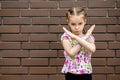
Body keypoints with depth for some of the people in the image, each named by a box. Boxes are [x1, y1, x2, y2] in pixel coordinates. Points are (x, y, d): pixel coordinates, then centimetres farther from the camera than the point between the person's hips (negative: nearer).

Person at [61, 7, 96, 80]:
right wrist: (84, 38, -18)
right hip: (71, 73, -1)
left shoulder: (89, 36, -1)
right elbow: (71, 52, -24)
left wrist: (75, 37, -26)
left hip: (86, 73, 2)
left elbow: (92, 49, -24)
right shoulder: (66, 37, -7)